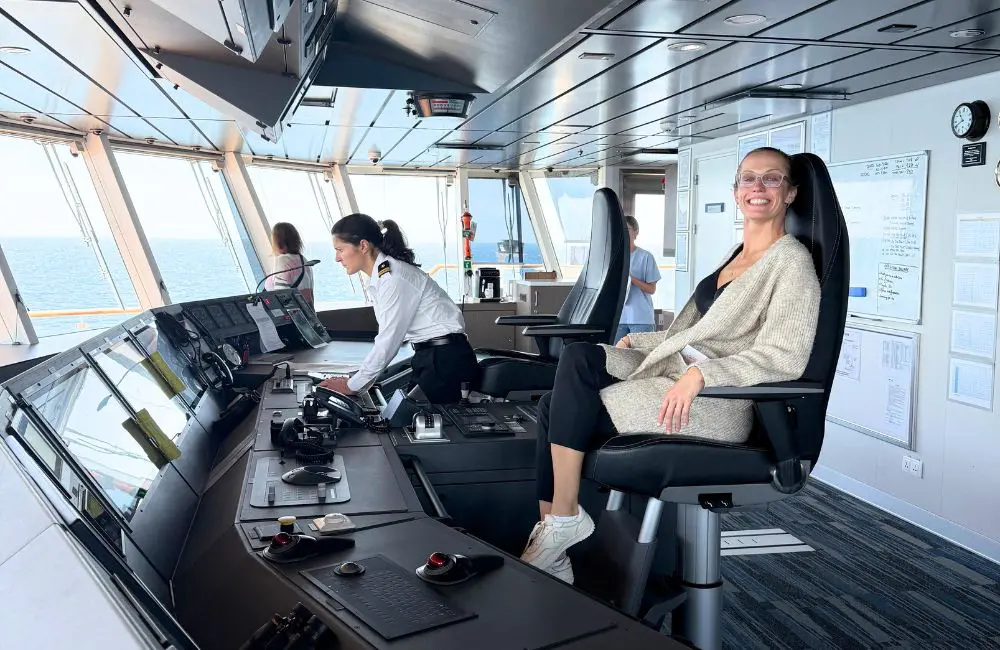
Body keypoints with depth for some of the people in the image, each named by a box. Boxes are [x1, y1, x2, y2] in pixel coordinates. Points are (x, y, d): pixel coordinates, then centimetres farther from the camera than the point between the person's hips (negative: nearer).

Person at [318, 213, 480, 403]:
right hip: (428, 356, 9)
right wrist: (363, 375, 8)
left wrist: (352, 386, -9)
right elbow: (389, 334, 11)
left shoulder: (393, 278, -19)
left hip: (446, 358, -9)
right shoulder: (380, 275, 8)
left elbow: (388, 340, -18)